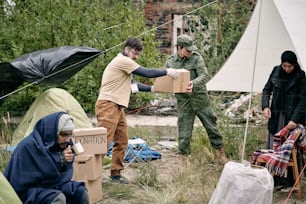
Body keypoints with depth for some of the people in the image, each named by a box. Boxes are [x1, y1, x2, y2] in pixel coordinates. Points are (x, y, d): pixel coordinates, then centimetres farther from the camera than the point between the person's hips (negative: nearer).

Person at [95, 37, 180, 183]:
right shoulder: (123, 61, -10)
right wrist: (167, 72, -4)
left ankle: (116, 173, 15)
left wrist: (151, 88, 23)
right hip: (108, 106, -11)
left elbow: (133, 84, 30)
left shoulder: (124, 63, 23)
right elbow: (146, 73, -14)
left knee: (122, 141, 9)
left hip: (117, 108, 11)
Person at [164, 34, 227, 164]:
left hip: (200, 99, -1)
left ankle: (220, 153, 27)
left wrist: (194, 83, -34)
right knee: (184, 134, 2)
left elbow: (204, 76, -14)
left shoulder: (196, 58, -5)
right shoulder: (170, 62, 0)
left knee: (211, 126, 10)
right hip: (183, 103, 1)